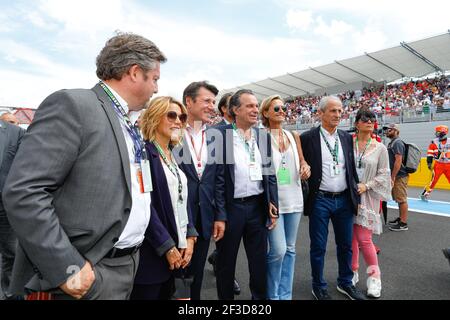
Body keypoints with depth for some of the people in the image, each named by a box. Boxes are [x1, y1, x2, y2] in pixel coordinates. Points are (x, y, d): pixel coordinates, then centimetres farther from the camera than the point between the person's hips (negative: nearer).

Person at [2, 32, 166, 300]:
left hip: (128, 266, 8)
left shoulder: (130, 124, 11)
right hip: (89, 272, -8)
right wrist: (67, 269, -21)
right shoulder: (73, 104, -14)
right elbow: (22, 191, -21)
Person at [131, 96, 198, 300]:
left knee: (167, 294, 19)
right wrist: (167, 247, -15)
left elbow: (184, 199, 11)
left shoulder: (175, 155, 11)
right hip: (151, 252, -7)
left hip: (178, 249, 7)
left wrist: (190, 237, 1)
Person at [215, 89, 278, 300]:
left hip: (258, 206, 4)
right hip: (230, 207, -4)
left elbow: (270, 173, 10)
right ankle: (225, 297, 35)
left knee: (259, 260, 15)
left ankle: (260, 297, 35)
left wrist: (273, 203, 4)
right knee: (226, 260, 14)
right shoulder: (220, 134, -7)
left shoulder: (263, 136, 8)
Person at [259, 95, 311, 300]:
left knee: (290, 249, 12)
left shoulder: (293, 136, 9)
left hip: (293, 199, 5)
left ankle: (285, 294, 28)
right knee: (278, 250, -7)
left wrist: (305, 167, -6)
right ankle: (272, 295, 18)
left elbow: (301, 160, 18)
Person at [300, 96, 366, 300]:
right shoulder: (307, 138, -6)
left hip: (344, 200, 5)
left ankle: (345, 283, 38)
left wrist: (355, 194, 11)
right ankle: (319, 287, 27)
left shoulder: (347, 138, 8)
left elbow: (352, 168, 13)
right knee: (318, 247, 8)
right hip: (319, 201, -4)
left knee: (346, 245, 17)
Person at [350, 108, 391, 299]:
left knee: (364, 239, -5)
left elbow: (384, 175, 2)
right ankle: (353, 272, 26)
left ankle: (374, 276, 17)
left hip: (368, 197, -1)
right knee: (350, 237, 8)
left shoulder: (380, 148, 2)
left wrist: (366, 186, -10)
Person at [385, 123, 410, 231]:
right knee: (399, 199, 18)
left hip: (400, 176, -10)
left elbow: (398, 161, -22)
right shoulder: (391, 143, 15)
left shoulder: (397, 143, -15)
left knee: (402, 199, -3)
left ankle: (403, 223, 4)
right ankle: (400, 218, 30)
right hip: (396, 176, 10)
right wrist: (392, 177, 20)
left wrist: (392, 177, -22)